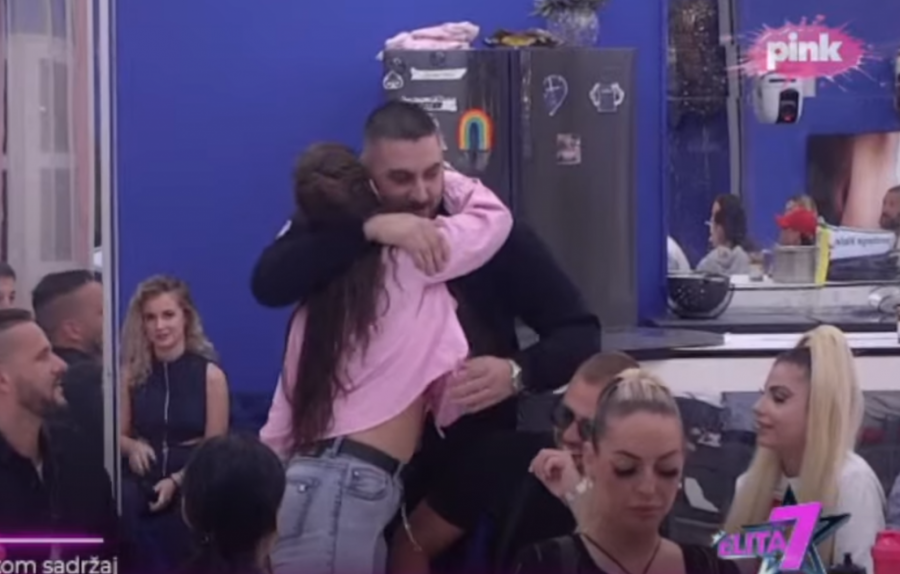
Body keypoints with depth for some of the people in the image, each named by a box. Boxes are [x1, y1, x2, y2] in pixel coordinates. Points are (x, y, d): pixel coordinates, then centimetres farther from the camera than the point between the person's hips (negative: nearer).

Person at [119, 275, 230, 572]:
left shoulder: (210, 374, -2)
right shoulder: (131, 373, 4)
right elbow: (119, 434, 13)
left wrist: (176, 481, -17)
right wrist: (133, 447, -11)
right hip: (143, 482, 1)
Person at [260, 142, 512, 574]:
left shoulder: (318, 299, 16)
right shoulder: (404, 260, -3)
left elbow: (280, 428, 16)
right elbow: (493, 215, 13)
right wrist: (446, 177, 27)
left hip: (313, 485, 8)